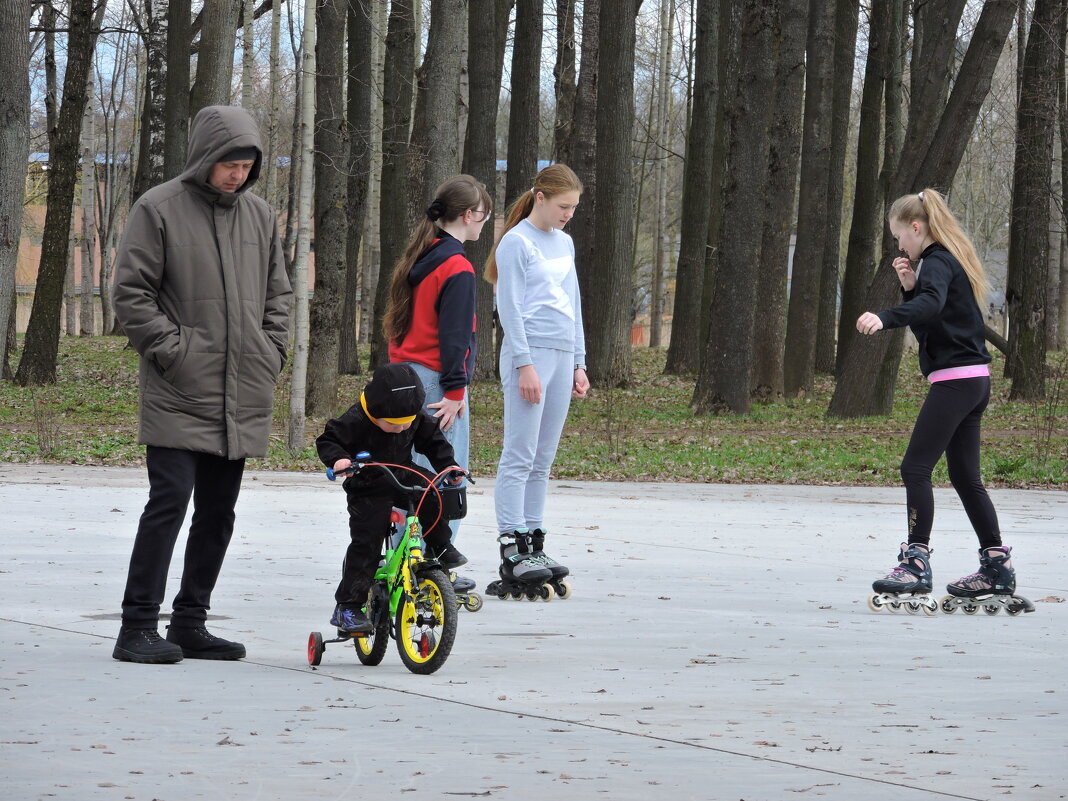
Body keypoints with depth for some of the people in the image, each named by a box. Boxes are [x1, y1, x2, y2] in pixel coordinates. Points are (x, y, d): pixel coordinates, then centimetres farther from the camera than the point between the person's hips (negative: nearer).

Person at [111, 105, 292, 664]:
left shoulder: (260, 215, 12)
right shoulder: (158, 209, -5)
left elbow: (277, 294, 21)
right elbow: (131, 293, -6)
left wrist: (271, 354, 8)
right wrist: (172, 350, -12)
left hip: (243, 398, 6)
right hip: (178, 396, -6)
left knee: (218, 512, 9)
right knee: (169, 501, -12)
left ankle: (190, 623, 17)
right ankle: (139, 626, -8)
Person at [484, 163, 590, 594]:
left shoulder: (564, 243, 18)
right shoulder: (517, 242, -5)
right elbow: (510, 308, -9)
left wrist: (579, 363, 18)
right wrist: (525, 364, -15)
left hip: (562, 355, 8)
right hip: (530, 352, -7)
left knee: (543, 460, 7)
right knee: (519, 456, -9)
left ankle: (534, 543, 8)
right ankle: (512, 549, -12)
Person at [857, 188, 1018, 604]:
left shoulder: (937, 262, -11)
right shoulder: (951, 260, 20)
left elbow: (931, 305, -34)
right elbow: (927, 325, 21)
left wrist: (884, 318, -49)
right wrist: (910, 287, 5)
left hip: (954, 379, -10)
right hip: (975, 382, 10)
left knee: (916, 468, -11)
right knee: (965, 477, 13)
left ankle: (916, 562, -14)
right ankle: (997, 566, 15)